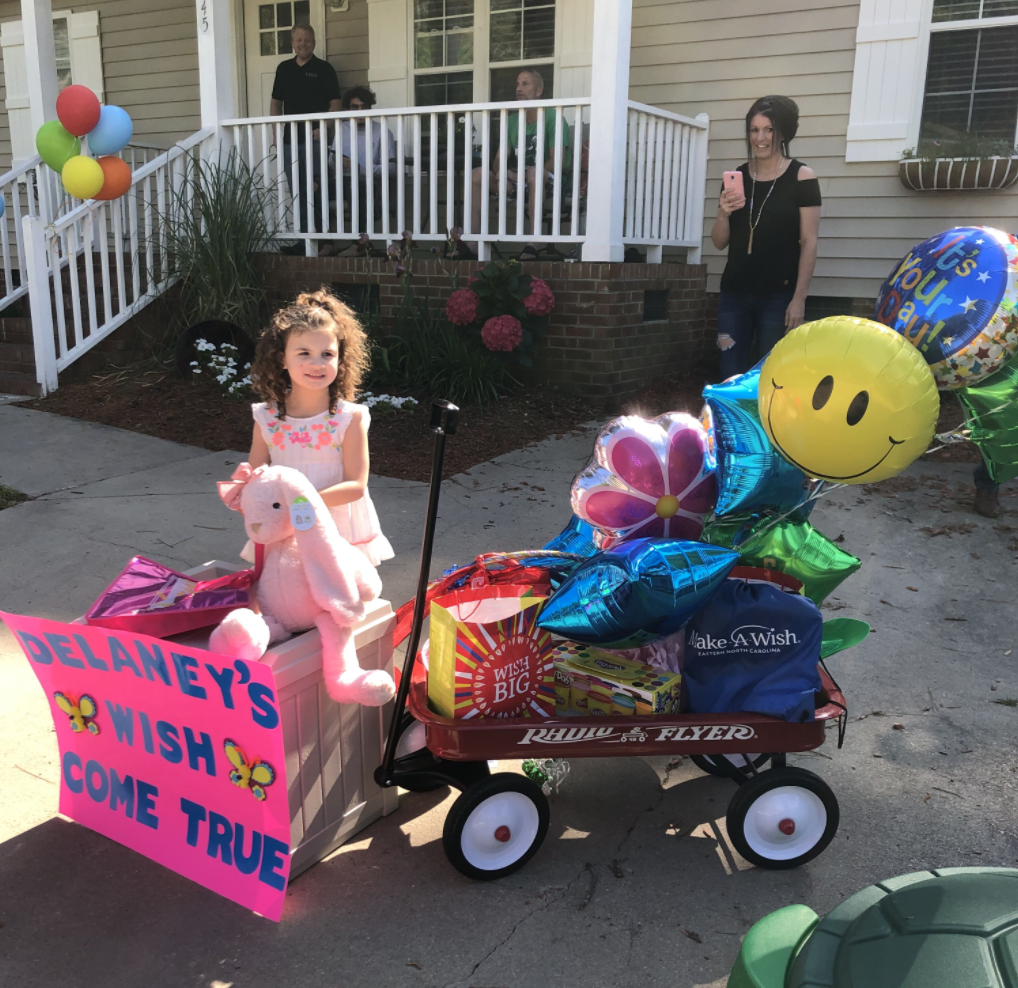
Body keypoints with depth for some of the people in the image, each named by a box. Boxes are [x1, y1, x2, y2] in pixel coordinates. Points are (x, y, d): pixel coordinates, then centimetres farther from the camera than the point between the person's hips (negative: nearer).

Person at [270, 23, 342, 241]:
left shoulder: (323, 68, 1)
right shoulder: (283, 68, 13)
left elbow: (334, 104, -3)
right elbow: (276, 103, 16)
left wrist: (322, 128, -16)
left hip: (315, 139, -4)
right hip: (290, 140, 5)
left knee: (319, 191, -7)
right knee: (298, 193, 7)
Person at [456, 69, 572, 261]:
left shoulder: (552, 117, -5)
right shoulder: (513, 120, 15)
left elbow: (558, 161, -18)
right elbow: (499, 159, 10)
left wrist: (519, 176, -24)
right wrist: (500, 173, -16)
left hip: (549, 180, -6)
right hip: (518, 180, 6)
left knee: (534, 172, -40)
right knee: (479, 174, -13)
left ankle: (532, 246, -43)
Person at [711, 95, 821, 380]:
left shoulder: (801, 176, -2)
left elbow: (808, 242, -5)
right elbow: (719, 243, 10)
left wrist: (799, 298, -11)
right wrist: (723, 214, -10)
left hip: (778, 296, -3)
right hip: (734, 294, 4)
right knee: (730, 376, 2)